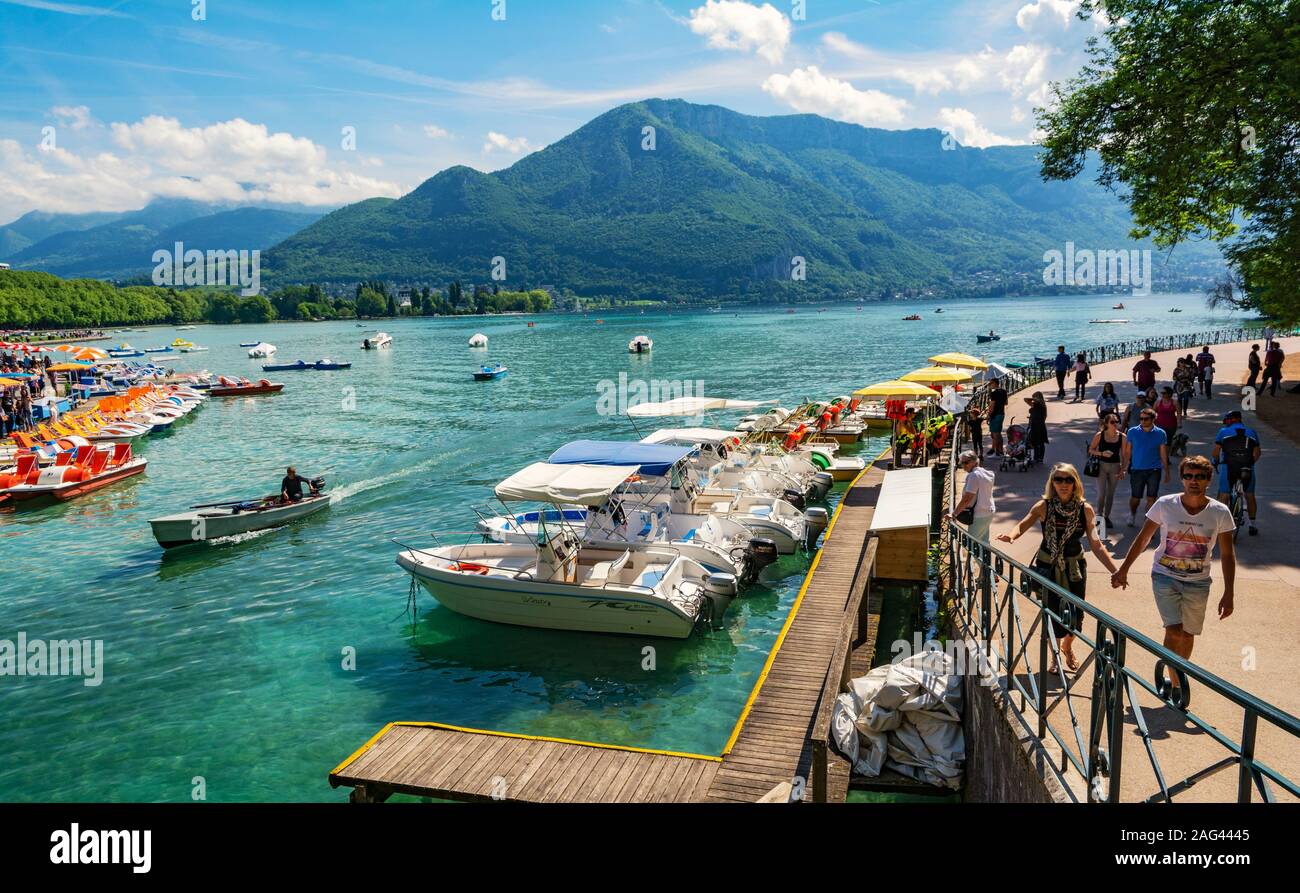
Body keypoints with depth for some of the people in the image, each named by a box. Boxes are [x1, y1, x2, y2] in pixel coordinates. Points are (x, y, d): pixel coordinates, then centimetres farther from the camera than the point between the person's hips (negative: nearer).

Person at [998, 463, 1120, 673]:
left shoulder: (1085, 509, -8)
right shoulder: (1044, 506, -11)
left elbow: (1095, 544, -9)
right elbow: (1022, 525, -20)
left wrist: (1115, 570, -18)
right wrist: (1011, 536, -43)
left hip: (1075, 566, 2)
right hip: (1047, 566, -2)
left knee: (1076, 612, 7)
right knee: (1053, 612, 1)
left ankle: (1068, 646, 41)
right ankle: (1055, 655, 28)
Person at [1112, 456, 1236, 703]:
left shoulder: (1220, 512, -8)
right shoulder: (1165, 505, -10)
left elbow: (1227, 555, -1)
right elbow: (1143, 539, 1)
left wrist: (1228, 594, -5)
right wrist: (1123, 570, 3)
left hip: (1198, 582, 2)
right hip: (1165, 576, -1)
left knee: (1188, 633, 11)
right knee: (1174, 630, -13)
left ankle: (1177, 676, 34)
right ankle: (1175, 682, 4)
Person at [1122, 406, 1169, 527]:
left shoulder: (1160, 433, -1)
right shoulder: (1132, 432, -3)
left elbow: (1163, 454, 6)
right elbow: (1127, 452, 3)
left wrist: (1166, 472, 7)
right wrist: (1124, 468, -1)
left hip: (1154, 470, 0)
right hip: (1137, 470, 0)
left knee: (1151, 498, 1)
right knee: (1135, 497, 7)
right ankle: (1132, 514, 36)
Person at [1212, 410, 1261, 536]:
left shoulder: (1223, 432, 4)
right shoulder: (1252, 432, 12)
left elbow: (1216, 451, 0)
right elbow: (1257, 453, 8)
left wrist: (1215, 463, 18)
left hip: (1228, 468, -3)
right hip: (1248, 468, 3)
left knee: (1224, 496, 2)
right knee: (1250, 496, 17)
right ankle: (1252, 526, 22)